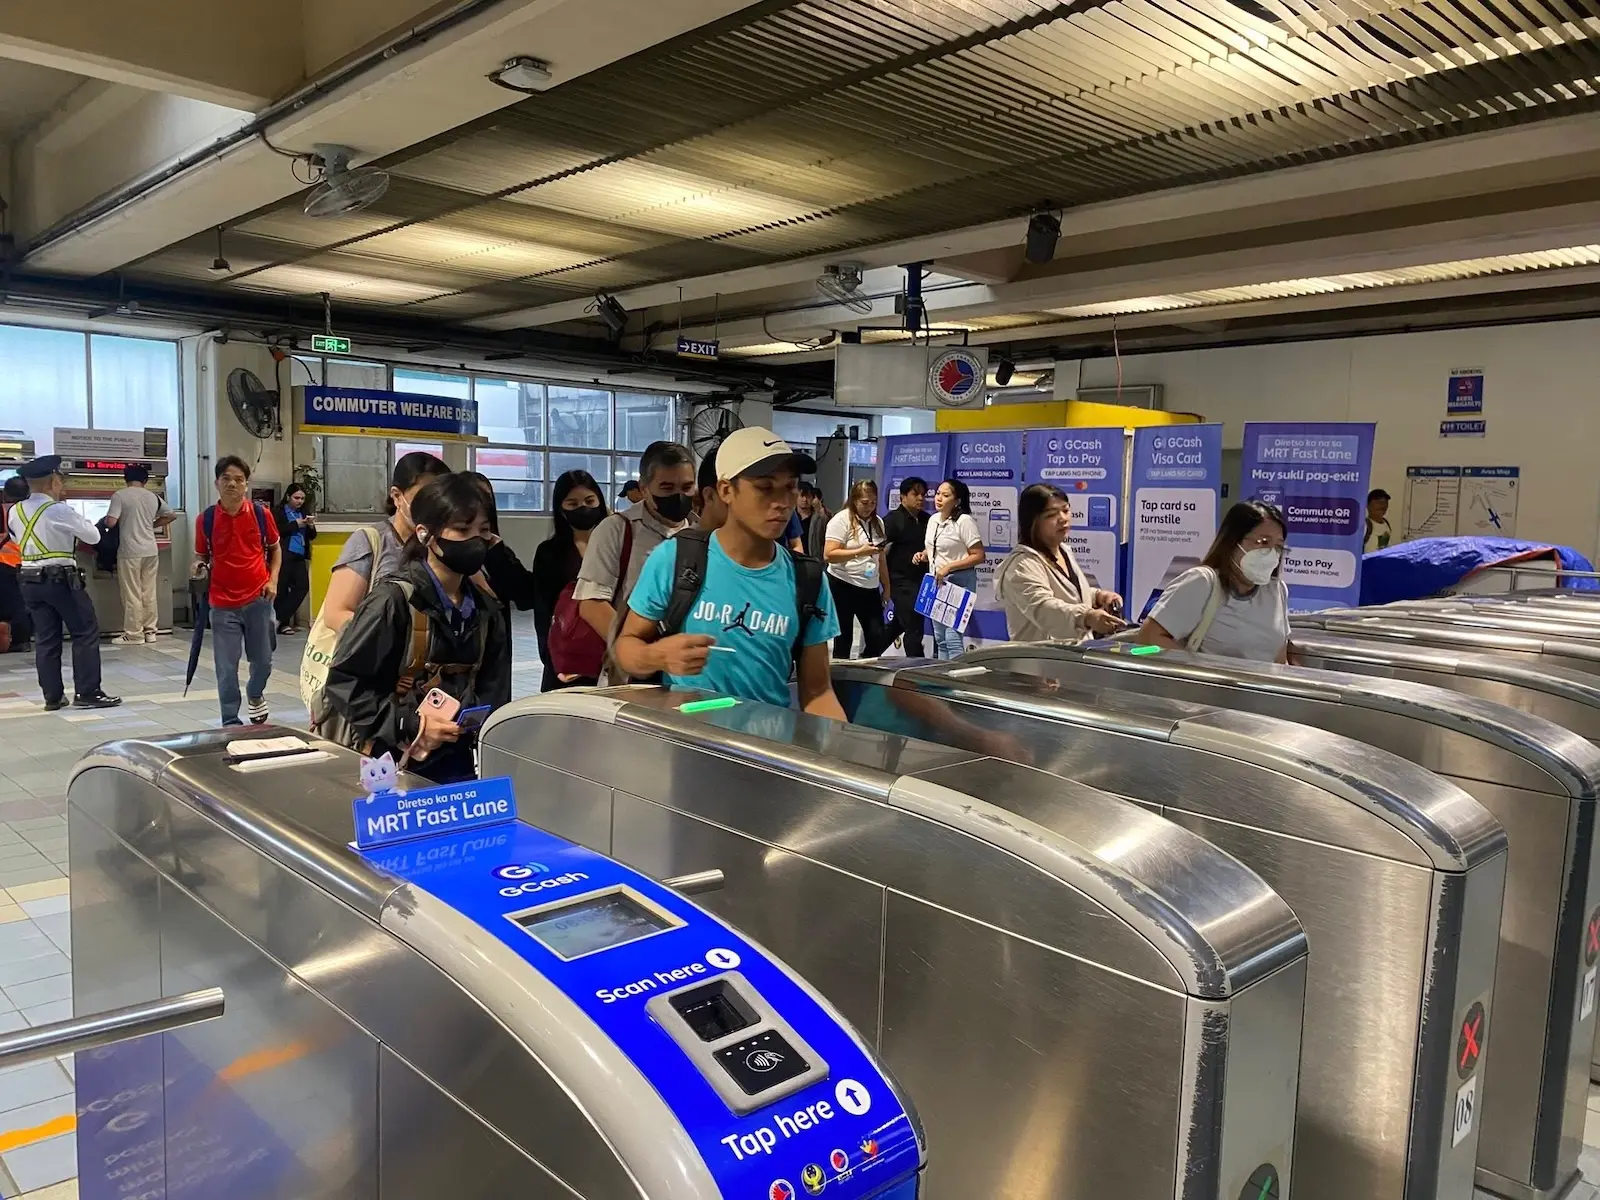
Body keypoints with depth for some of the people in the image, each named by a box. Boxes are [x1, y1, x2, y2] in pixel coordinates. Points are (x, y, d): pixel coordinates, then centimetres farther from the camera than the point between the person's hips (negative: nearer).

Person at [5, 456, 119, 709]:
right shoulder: (59, 510, -16)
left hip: (30, 581, 7)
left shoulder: (15, 512, 6)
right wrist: (78, 517, 6)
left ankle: (52, 696, 11)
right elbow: (93, 536, -9)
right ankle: (87, 692, 0)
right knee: (86, 633, 2)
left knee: (46, 638, 10)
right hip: (62, 580, -7)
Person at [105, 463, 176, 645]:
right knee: (149, 593, 11)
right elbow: (172, 515, 18)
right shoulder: (153, 497, 8)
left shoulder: (119, 495, -8)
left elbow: (110, 522, -14)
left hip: (130, 551, -5)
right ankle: (150, 631, 15)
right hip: (150, 550, 5)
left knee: (132, 595, 0)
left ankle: (134, 634, 4)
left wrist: (105, 520, 8)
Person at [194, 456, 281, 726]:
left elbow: (275, 548, 12)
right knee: (226, 668, 0)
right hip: (223, 604, -1)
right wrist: (199, 568, -14)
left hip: (258, 599, 1)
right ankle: (231, 722, 14)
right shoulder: (206, 519, -4)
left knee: (262, 661, 11)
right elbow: (202, 556, 9)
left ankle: (255, 695, 43)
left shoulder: (261, 514, -3)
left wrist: (273, 580, 0)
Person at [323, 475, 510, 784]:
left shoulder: (485, 608, 5)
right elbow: (343, 682, -14)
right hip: (387, 762, -4)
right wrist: (409, 724, -21)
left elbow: (493, 689, 10)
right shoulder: (393, 599, -13)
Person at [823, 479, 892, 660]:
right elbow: (828, 555, -17)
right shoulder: (841, 520, -9)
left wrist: (886, 586, 15)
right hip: (843, 586, -6)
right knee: (843, 639, 2)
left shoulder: (877, 522, 11)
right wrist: (860, 552, -23)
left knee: (878, 638, 0)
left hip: (870, 588, 6)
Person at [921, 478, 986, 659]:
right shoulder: (933, 519, 9)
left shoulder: (964, 521, -13)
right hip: (936, 582, 8)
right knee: (940, 638, 13)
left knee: (952, 636, -14)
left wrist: (948, 567, -21)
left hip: (959, 582, -8)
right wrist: (923, 555, 1)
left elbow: (979, 556, -16)